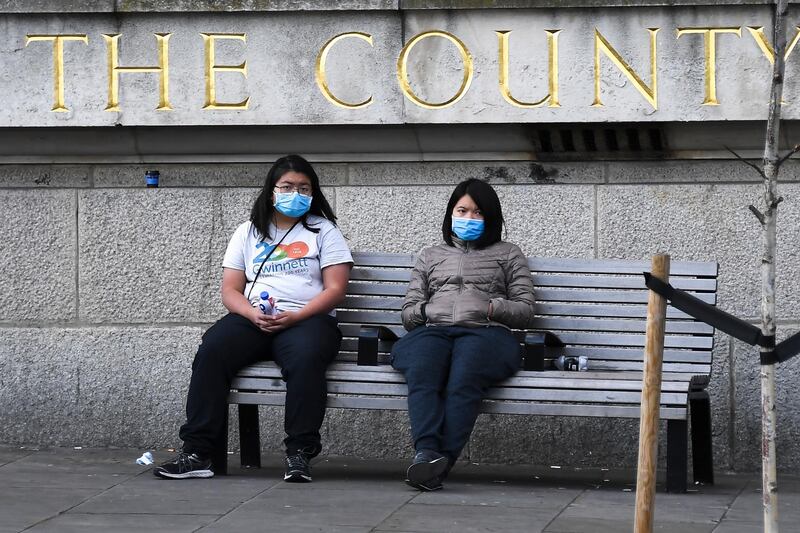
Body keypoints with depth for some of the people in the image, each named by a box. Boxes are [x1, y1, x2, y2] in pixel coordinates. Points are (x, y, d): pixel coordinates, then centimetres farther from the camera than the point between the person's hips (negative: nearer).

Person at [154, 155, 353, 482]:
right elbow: (230, 290, 12)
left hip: (307, 319, -2)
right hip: (253, 319, 2)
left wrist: (296, 316, -14)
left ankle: (300, 452, -32)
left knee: (305, 357, -38)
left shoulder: (323, 231, 13)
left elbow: (335, 289, 2)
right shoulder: (249, 233, 20)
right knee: (211, 350, -29)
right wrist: (254, 315, -10)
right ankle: (197, 452, -32)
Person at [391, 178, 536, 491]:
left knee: (463, 380, -39)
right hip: (431, 332, 2)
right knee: (421, 376, -38)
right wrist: (425, 310, 3)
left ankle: (443, 459, -53)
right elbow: (408, 314, 27)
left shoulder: (508, 254, 29)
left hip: (486, 333, -2)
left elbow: (525, 311, 18)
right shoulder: (430, 256, 35)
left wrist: (492, 307, -2)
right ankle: (426, 452, -55)